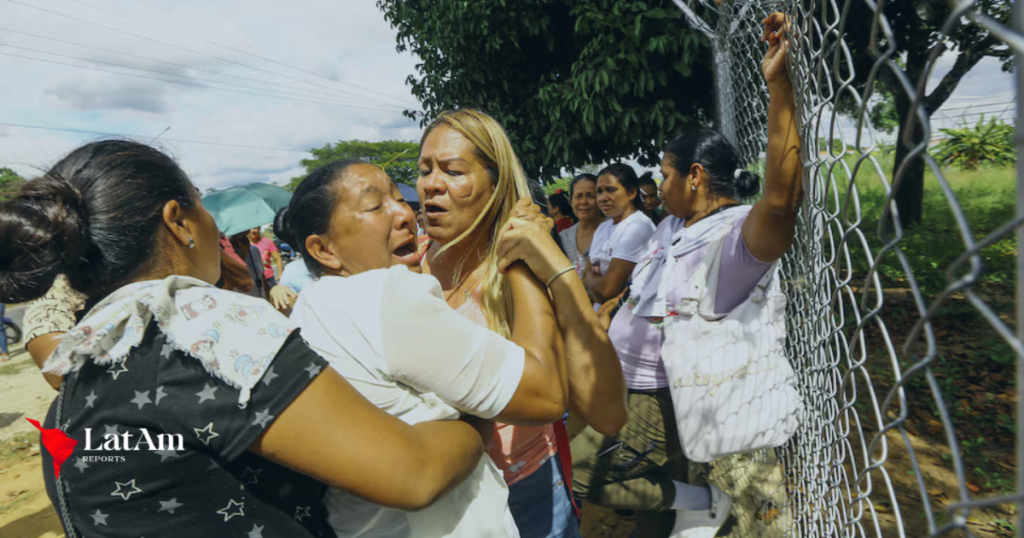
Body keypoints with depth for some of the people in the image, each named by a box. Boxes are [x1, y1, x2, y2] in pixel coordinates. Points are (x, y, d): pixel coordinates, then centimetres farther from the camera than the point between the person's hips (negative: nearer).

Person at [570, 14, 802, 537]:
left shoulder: (738, 233, -21)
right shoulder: (671, 227, 6)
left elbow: (781, 198, -42)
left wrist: (779, 84, -44)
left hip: (657, 396, -8)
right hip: (623, 382, 8)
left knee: (573, 475, -2)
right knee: (650, 491, 21)